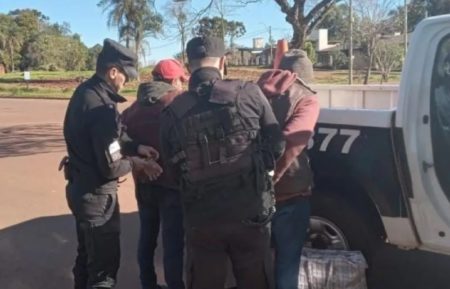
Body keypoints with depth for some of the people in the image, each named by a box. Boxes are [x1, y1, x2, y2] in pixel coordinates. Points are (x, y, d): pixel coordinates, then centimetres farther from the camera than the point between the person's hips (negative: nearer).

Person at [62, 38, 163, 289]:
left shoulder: (85, 92, 4)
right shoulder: (102, 107, -26)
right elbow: (110, 168, -25)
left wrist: (135, 147, 4)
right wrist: (135, 163, -7)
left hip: (80, 186, 10)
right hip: (96, 193, -10)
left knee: (87, 255, 26)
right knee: (105, 265, 4)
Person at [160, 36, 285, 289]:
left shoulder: (174, 111, -6)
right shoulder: (248, 93, -9)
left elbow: (173, 166, 5)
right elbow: (276, 145, -2)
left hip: (201, 218, 1)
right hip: (250, 213, -1)